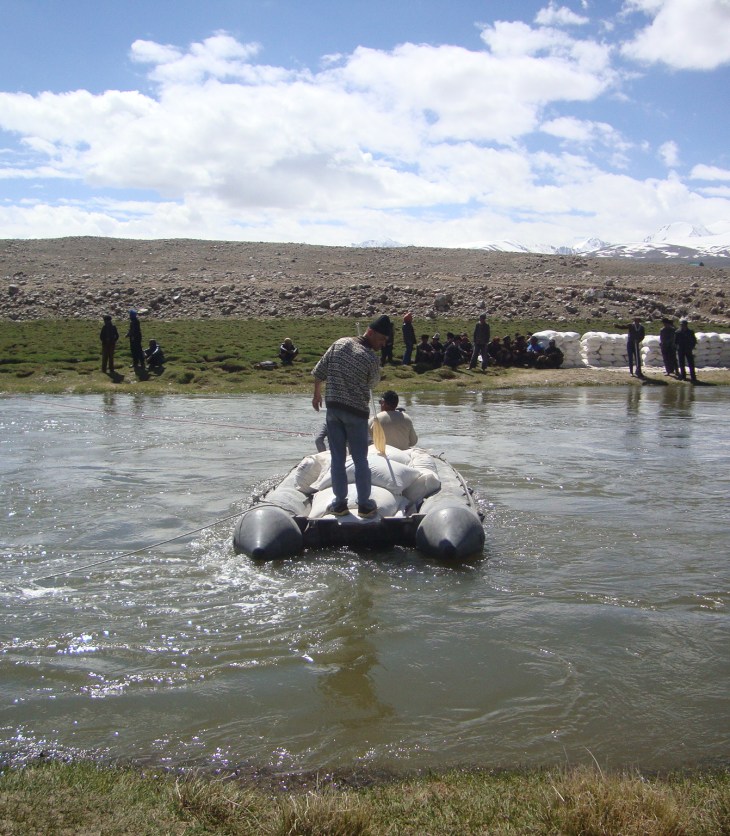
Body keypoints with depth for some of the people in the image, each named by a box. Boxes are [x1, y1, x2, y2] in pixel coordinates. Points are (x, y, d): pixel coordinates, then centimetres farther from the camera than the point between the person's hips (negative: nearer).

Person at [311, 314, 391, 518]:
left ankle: (339, 503, 16)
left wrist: (317, 394, 19)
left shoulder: (339, 343, 1)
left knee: (337, 458, 10)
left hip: (333, 408, 4)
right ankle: (364, 505, 15)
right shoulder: (372, 358, -15)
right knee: (360, 459, 8)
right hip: (356, 412, -4)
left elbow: (318, 372, 5)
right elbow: (373, 383, 2)